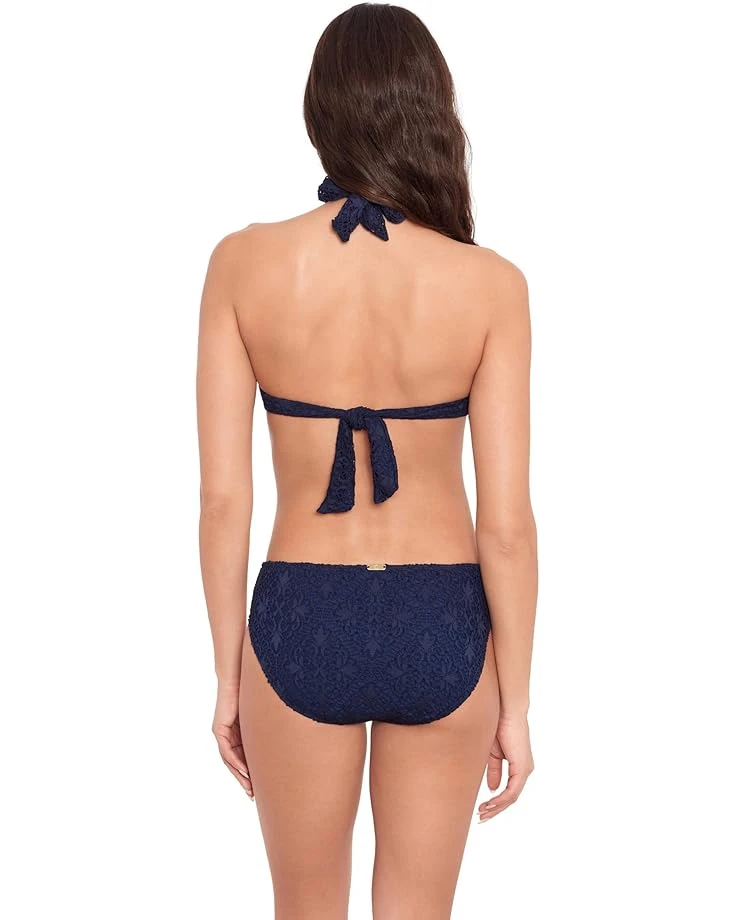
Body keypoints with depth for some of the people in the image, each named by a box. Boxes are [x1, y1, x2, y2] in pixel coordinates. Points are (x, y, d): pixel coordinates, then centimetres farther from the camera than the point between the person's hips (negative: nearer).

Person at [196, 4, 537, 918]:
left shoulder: (244, 262, -10)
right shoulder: (489, 283, -12)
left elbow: (222, 497, -8)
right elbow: (507, 522, -11)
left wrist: (228, 673, 4)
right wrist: (516, 700, 2)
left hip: (302, 621, 1)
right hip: (440, 626, 0)